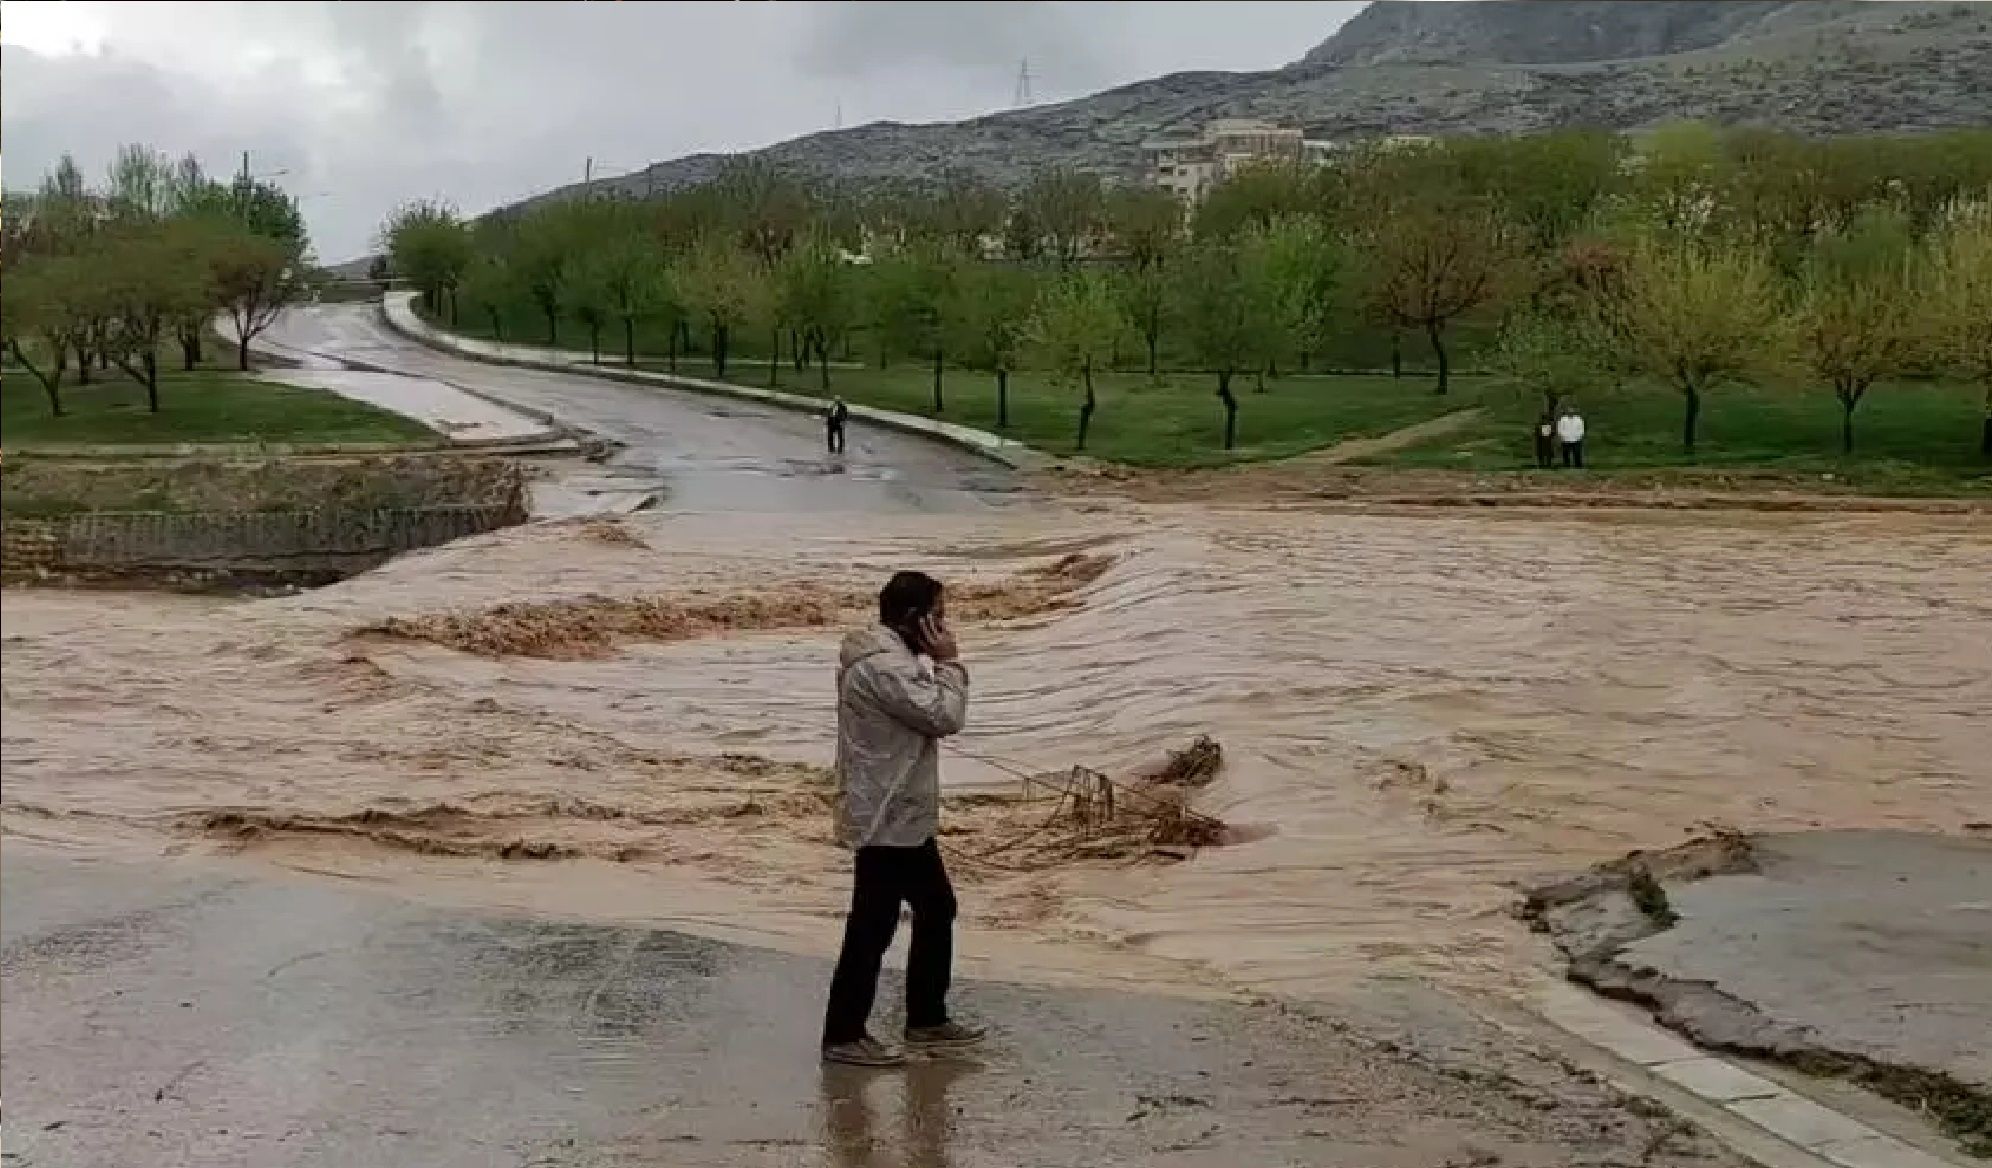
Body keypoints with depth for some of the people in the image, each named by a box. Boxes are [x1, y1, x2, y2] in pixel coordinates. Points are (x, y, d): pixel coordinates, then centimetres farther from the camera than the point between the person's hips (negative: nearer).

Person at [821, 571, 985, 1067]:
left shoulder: (891, 658, 12)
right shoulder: (883, 667, -23)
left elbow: (930, 712, 16)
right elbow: (946, 717, -21)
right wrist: (949, 663, -12)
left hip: (904, 819, 11)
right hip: (886, 822, -11)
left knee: (937, 909, 18)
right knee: (873, 928, -1)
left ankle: (926, 1020, 29)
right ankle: (842, 1036, 11)